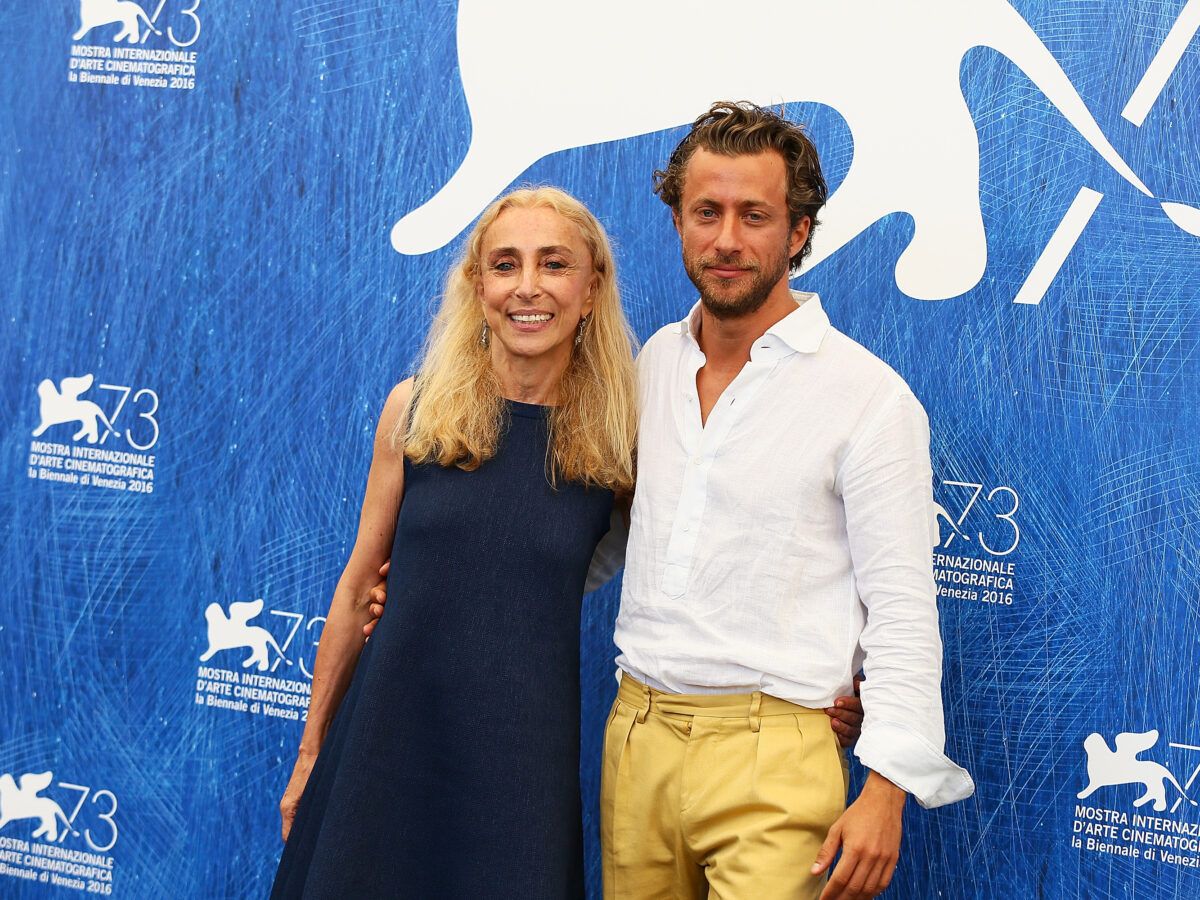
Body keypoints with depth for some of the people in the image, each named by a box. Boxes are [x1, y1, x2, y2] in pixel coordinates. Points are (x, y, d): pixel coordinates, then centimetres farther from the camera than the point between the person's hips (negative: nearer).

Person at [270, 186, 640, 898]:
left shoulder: (619, 439, -3)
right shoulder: (417, 411, -1)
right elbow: (359, 589, 6)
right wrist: (311, 751, 11)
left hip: (524, 761, -1)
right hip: (390, 734, 1)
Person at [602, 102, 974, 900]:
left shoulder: (871, 398, -7)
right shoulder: (655, 363, 10)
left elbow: (903, 611, -8)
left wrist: (886, 792, -14)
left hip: (771, 754, -5)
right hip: (636, 735, 5)